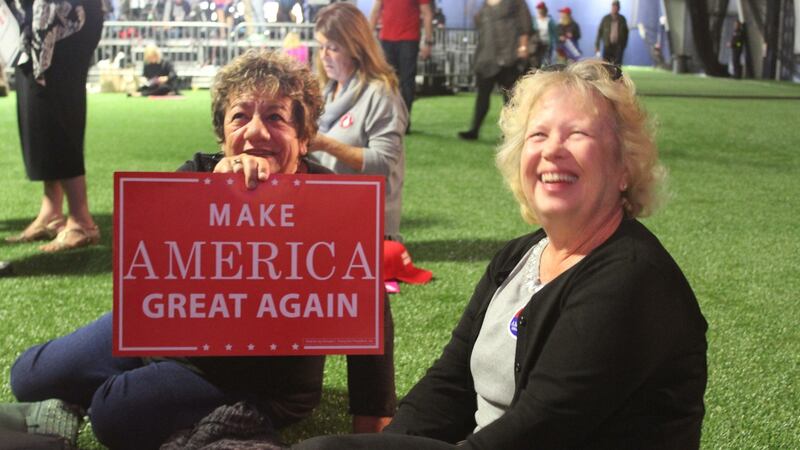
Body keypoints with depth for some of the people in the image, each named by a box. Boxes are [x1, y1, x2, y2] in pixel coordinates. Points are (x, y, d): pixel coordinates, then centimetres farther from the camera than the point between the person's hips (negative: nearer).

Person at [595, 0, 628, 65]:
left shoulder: (622, 19, 5)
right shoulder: (606, 18, 2)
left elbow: (626, 32, 11)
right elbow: (600, 31, 3)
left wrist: (624, 45, 6)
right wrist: (597, 45, 0)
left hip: (618, 46, 0)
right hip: (607, 46, 0)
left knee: (617, 65, -6)